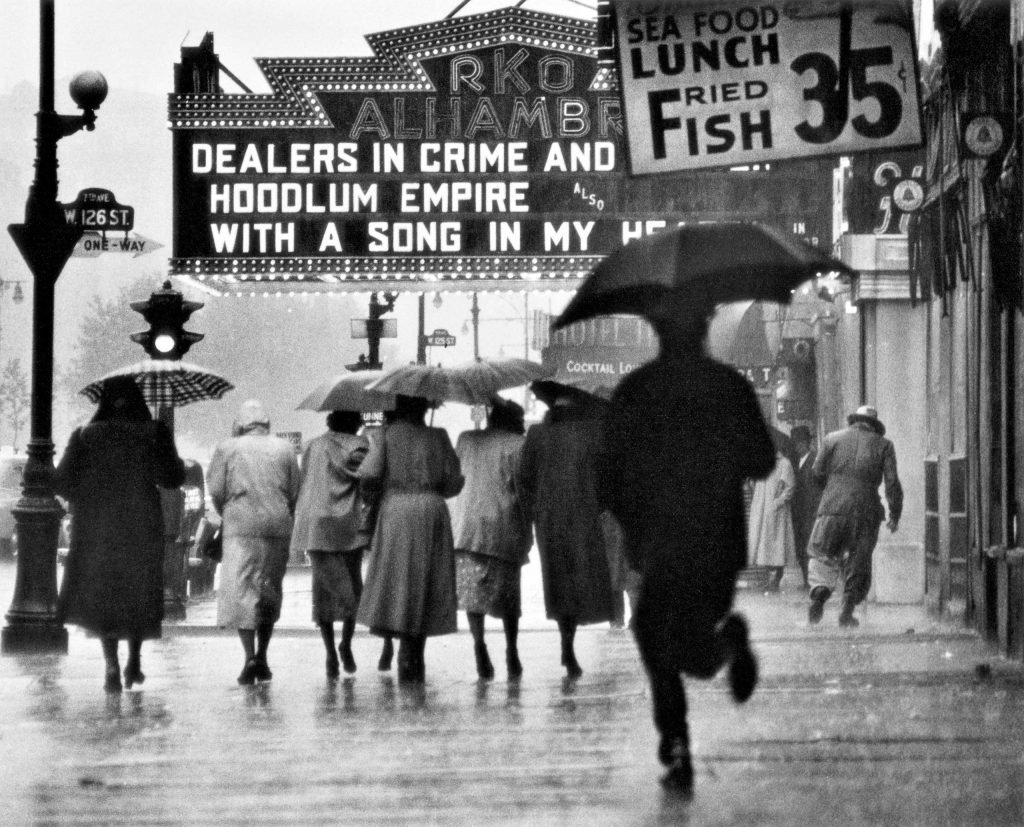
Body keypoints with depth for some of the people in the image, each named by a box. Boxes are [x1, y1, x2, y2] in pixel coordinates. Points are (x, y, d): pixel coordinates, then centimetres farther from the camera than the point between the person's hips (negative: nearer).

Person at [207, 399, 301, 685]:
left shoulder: (227, 448, 5)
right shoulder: (284, 449, 11)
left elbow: (216, 491, 1)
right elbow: (294, 493, 8)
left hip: (241, 526, -3)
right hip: (278, 527, 3)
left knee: (240, 590, -5)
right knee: (270, 591, 13)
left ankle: (250, 657, -19)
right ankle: (262, 657, 14)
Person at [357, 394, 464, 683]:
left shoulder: (387, 436, 1)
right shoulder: (438, 437, 5)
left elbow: (368, 475, -9)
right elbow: (454, 482, 1)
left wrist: (371, 494, 12)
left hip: (396, 510, -1)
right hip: (433, 511, 1)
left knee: (398, 579, -1)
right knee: (426, 584, 7)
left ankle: (408, 659, -16)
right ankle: (415, 660, 8)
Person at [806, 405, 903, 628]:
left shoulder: (832, 439, 9)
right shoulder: (883, 445, 7)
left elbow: (818, 472, 8)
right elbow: (892, 482, 1)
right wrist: (895, 514, 7)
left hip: (833, 508, 0)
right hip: (866, 511, 0)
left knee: (822, 554, 10)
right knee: (858, 562, 10)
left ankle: (819, 590, -16)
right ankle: (847, 611, 6)